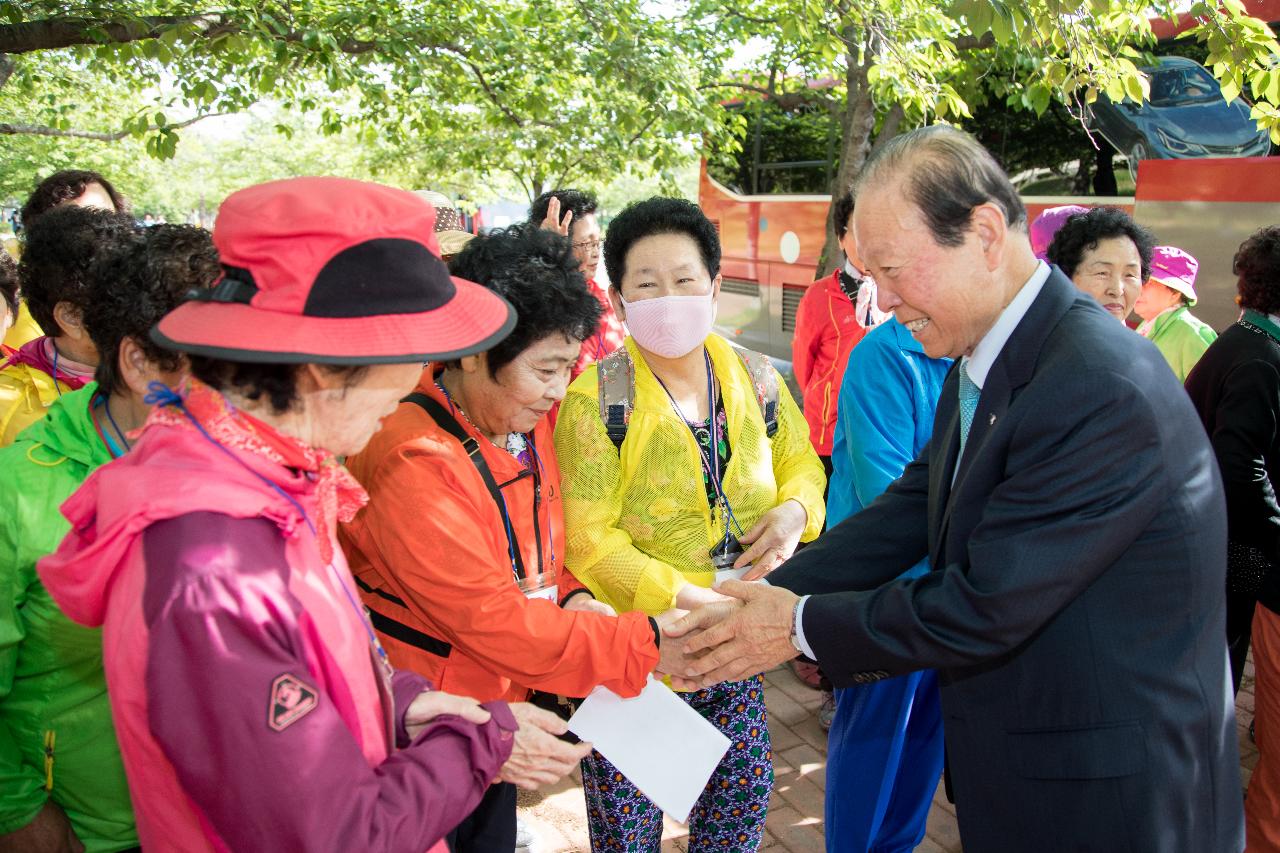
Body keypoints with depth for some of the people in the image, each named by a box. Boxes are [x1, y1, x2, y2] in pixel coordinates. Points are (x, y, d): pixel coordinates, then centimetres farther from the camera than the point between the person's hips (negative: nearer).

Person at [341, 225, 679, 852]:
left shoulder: (529, 421, -2)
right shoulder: (412, 463, -30)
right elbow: (497, 621, -30)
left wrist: (572, 597, -8)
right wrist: (646, 643, -27)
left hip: (499, 704, 7)